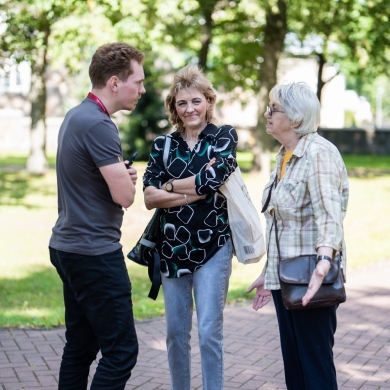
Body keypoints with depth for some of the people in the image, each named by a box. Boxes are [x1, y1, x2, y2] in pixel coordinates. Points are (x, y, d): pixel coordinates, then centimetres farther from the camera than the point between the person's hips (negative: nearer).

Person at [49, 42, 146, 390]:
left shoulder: (76, 116, 12)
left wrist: (121, 175, 2)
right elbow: (124, 195, -20)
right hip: (95, 253, -10)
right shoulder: (98, 124, -19)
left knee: (80, 347, 14)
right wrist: (126, 177, 3)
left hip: (69, 247, 10)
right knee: (121, 350, -6)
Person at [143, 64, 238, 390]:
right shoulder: (163, 145, 7)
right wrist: (192, 192, -15)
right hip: (172, 247, 3)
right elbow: (149, 197, -4)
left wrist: (169, 186, -6)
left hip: (213, 246, -3)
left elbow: (214, 178, -16)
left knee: (210, 331, -4)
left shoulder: (224, 137, 1)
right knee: (176, 332, 9)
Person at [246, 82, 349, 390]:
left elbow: (329, 214, -27)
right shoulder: (285, 156, 14)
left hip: (310, 279, -9)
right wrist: (268, 273, 20)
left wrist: (324, 261, -43)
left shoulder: (318, 153, -15)